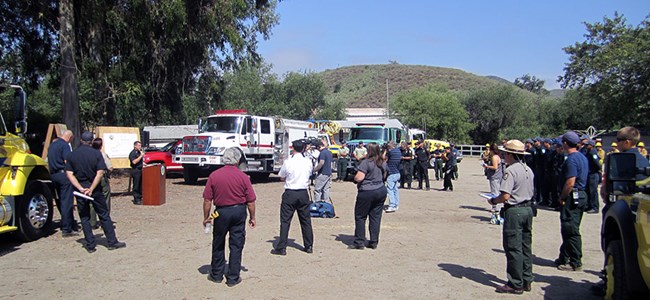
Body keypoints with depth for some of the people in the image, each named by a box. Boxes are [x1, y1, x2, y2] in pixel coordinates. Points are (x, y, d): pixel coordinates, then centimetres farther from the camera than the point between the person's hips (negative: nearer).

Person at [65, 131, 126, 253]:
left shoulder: (72, 155, 2)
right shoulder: (96, 153, -6)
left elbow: (69, 174, -6)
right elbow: (100, 173, -15)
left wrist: (80, 188, -12)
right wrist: (91, 189, -15)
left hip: (80, 190, 2)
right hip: (95, 190, -2)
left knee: (84, 218, 11)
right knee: (104, 215, 7)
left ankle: (90, 245, 11)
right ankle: (112, 242, 10)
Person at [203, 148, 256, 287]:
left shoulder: (214, 176, -7)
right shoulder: (243, 176, -7)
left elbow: (207, 200, -6)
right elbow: (251, 201, -4)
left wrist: (206, 217, 5)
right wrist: (252, 217, 8)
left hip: (221, 212, 0)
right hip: (239, 211, 0)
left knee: (218, 244, 16)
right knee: (236, 245, 8)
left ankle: (216, 275, 28)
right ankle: (233, 278, 13)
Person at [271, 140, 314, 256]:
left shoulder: (288, 162, -10)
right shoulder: (308, 162, -1)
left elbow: (282, 178, 1)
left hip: (290, 193, -3)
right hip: (303, 193, 4)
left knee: (285, 221, 2)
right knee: (306, 220, 13)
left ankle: (281, 248, 3)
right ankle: (309, 246, 21)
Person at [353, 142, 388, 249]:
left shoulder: (366, 162, -16)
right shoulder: (383, 163, 7)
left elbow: (358, 178, -20)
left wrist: (355, 177, 0)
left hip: (367, 192, -6)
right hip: (381, 191, 7)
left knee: (360, 217, 6)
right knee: (376, 217, 10)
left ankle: (360, 242, 7)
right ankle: (374, 242, 13)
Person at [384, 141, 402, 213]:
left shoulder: (390, 151, -15)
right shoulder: (399, 151, 11)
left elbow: (384, 158, -6)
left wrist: (385, 151, 5)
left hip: (391, 174, -9)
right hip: (397, 173, 9)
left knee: (390, 189, -9)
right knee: (395, 189, 14)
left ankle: (392, 206, -13)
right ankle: (396, 205, 19)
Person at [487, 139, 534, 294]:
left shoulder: (510, 170, -17)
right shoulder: (528, 170, 11)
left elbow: (505, 196, -22)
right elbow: (532, 193, 16)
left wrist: (493, 201, -5)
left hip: (514, 211, -9)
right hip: (528, 209, 9)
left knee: (513, 248, -1)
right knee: (526, 247, 15)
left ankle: (516, 284, 4)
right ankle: (526, 281, 23)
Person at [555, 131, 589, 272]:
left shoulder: (571, 159, -18)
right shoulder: (583, 157, 14)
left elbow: (570, 182, -24)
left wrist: (562, 197, -12)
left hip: (573, 197, -10)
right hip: (582, 195, 10)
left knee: (571, 231, -3)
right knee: (571, 229, 17)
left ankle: (575, 263, 3)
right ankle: (565, 257, 26)